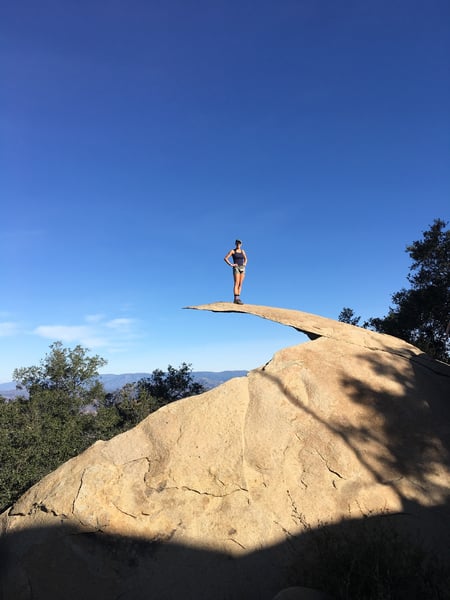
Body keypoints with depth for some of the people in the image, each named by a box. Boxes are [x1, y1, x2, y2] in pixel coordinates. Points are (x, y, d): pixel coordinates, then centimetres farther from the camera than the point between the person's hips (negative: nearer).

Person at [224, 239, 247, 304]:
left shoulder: (242, 251, 15)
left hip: (242, 268, 5)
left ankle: (238, 298, 3)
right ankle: (236, 299, -20)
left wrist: (245, 263, 9)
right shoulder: (232, 251, 1)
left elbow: (245, 258, 29)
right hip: (236, 268, -5)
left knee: (240, 284, 1)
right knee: (236, 283, -15)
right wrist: (230, 264, -12)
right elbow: (225, 258, -3)